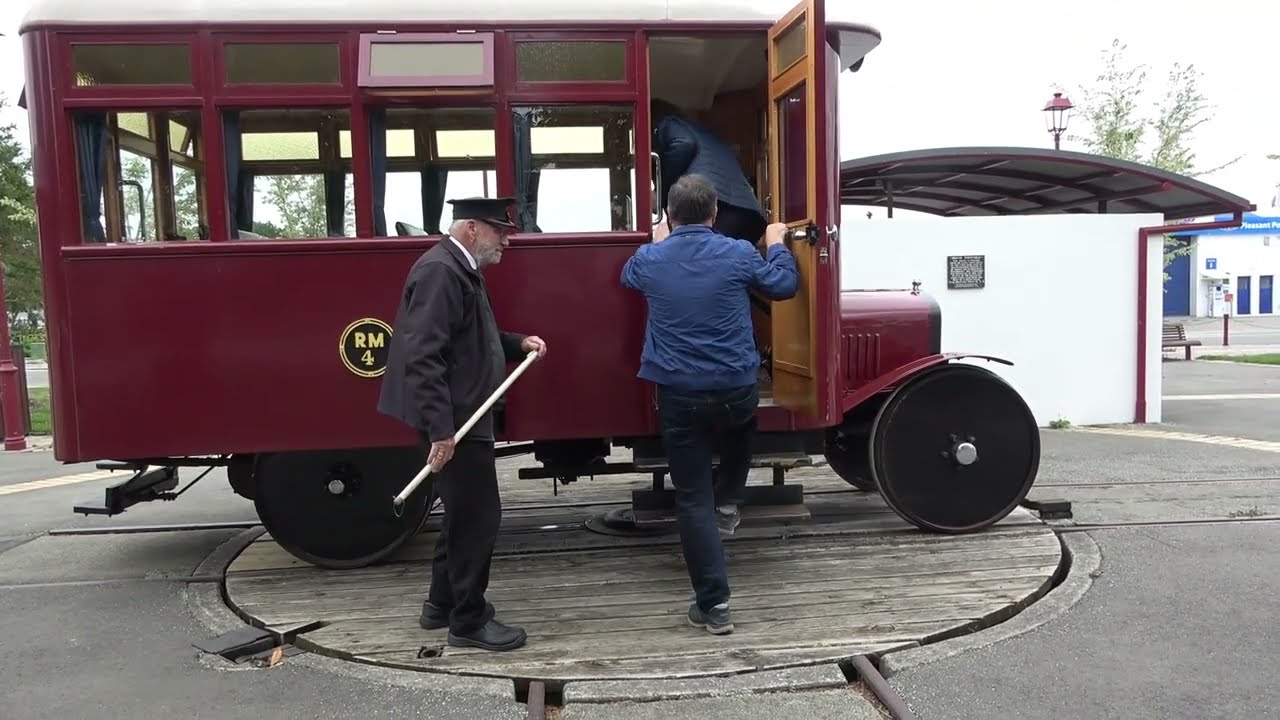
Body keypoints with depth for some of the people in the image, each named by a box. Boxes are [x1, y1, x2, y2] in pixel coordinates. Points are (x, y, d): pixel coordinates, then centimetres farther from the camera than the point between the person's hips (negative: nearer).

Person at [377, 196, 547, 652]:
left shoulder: (462, 270, 15)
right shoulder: (440, 271, -18)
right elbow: (423, 356, -26)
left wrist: (518, 343, 8)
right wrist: (441, 429, -29)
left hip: (464, 415, 11)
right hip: (452, 421, -11)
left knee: (464, 512, 19)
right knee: (478, 514, -3)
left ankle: (443, 603, 33)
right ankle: (469, 621, 10)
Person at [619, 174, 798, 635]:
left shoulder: (650, 260, -1)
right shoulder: (739, 254, -3)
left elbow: (627, 277, 24)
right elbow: (784, 286, 13)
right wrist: (777, 245, 31)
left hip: (679, 398, 0)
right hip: (737, 391, 1)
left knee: (692, 500, 6)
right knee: (741, 424, 39)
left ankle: (713, 605, 8)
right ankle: (728, 503, 33)